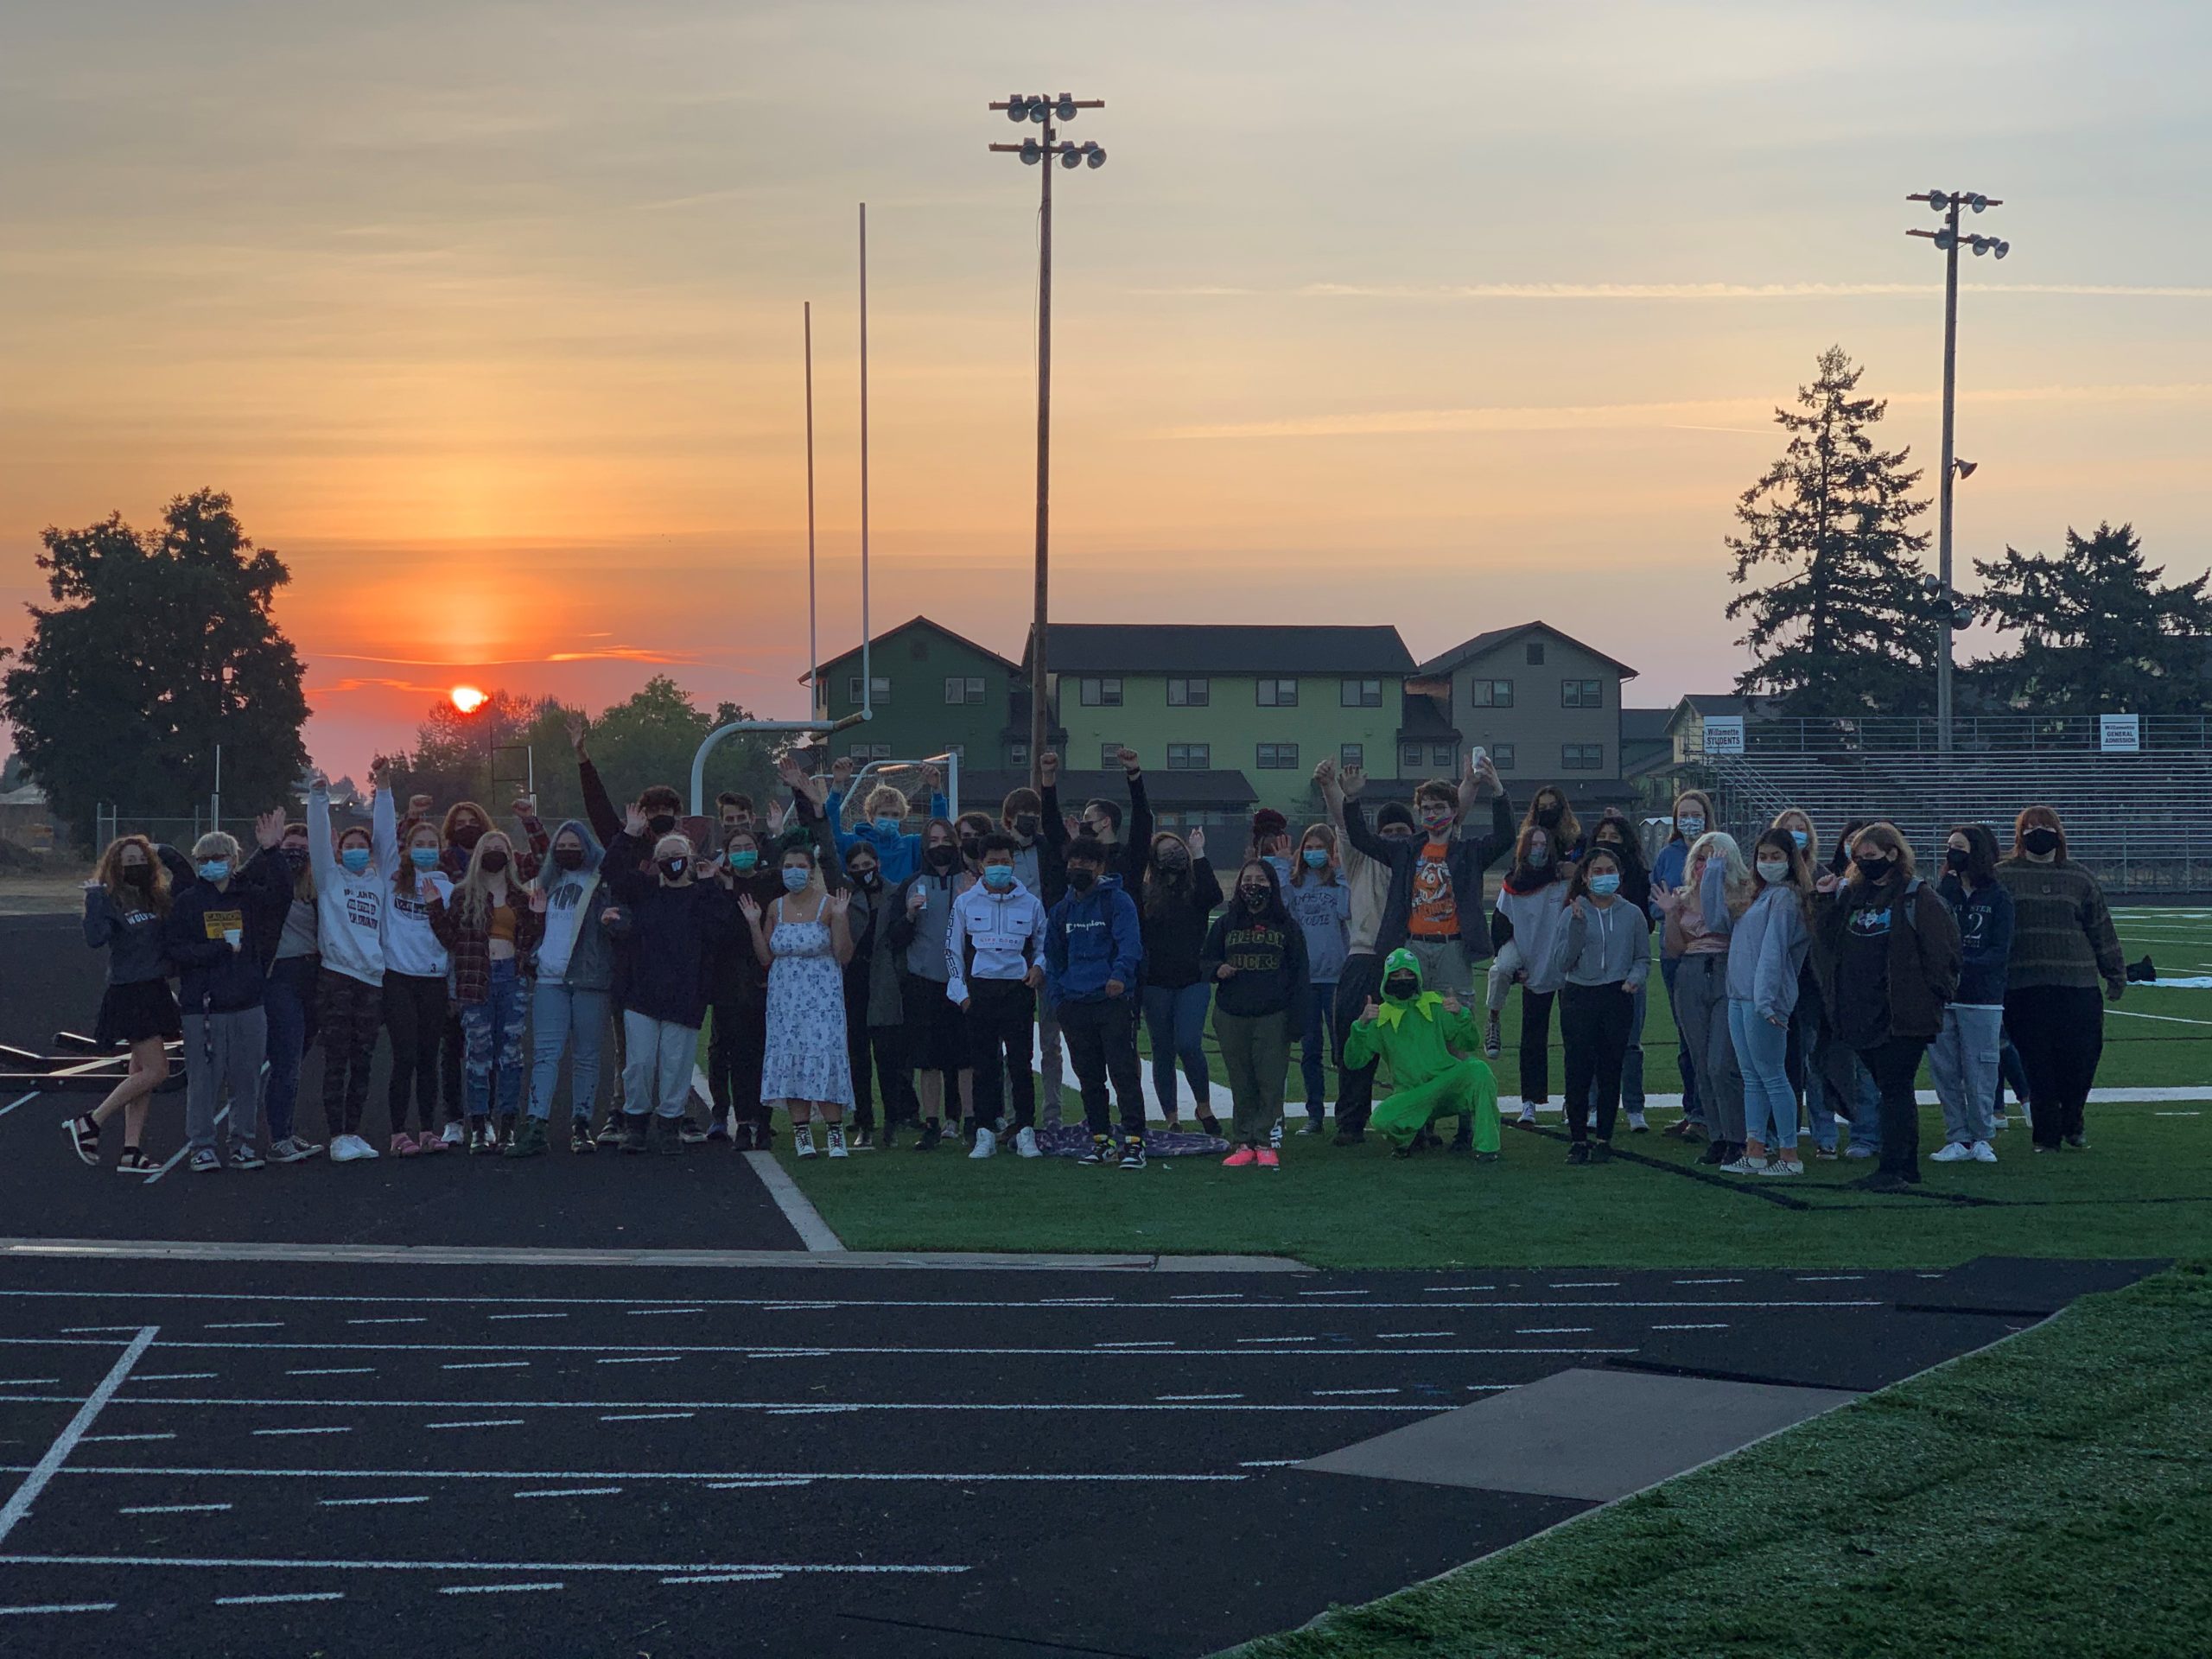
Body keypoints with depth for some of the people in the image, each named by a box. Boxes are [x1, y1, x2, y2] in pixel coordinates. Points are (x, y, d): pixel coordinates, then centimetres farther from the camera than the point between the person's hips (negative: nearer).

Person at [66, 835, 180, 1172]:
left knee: (141, 1075, 7)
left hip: (156, 992, 8)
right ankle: (89, 1124, -3)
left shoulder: (158, 899, 12)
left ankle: (132, 1151, 8)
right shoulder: (110, 901, -8)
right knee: (155, 1072, -12)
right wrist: (94, 898, -26)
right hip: (128, 993, -8)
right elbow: (95, 938, -24)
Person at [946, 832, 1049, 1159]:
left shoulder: (1030, 903, 9)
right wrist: (961, 993, 3)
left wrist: (1039, 966, -4)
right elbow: (953, 950, 11)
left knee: (1020, 1064, -3)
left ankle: (1025, 1132, 1)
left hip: (1018, 990, 0)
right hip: (980, 993, 0)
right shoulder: (965, 903, 8)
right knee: (984, 1065, 1)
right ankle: (985, 1134, 4)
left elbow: (1044, 945, 18)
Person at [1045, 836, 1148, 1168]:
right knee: (1089, 1078, 9)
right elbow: (1053, 957, 23)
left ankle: (1134, 1142, -10)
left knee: (1123, 1072, -9)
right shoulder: (1063, 909, 17)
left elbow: (1130, 941, -16)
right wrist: (1056, 999, 11)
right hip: (1074, 1006, 6)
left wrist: (1120, 973, -34)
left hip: (1114, 1001, -6)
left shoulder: (1117, 901, -2)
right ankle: (1100, 1140, 17)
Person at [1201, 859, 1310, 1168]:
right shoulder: (1225, 924, 11)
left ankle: (1263, 1142, -1)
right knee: (1240, 1082, 3)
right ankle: (1245, 1143, 7)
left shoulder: (1285, 926, 5)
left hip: (1273, 1016, -2)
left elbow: (1298, 972, 4)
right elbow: (1204, 960, 17)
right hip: (1231, 1016, 2)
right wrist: (1217, 969, -8)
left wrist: (1295, 1016, -4)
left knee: (1271, 1081, -6)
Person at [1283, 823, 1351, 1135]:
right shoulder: (1294, 882, 11)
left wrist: (1339, 875, -11)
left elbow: (1346, 911, -14)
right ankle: (1314, 1113, 13)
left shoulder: (1340, 879, 2)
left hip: (1336, 972, -3)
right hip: (1303, 974, 3)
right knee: (1310, 1047, 7)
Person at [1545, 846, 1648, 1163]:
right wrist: (1577, 926, -12)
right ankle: (1578, 1140, 4)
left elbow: (1643, 957, 13)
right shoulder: (1572, 913, 4)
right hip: (1579, 997, -1)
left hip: (1617, 998, 1)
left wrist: (1634, 978, -8)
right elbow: (1561, 962, 0)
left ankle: (1604, 1139, 10)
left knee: (1610, 1071, 1)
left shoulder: (1632, 914, 7)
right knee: (1578, 1071, -4)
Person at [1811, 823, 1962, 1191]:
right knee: (1892, 1090, 12)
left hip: (1902, 1015, -7)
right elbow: (1825, 942, 23)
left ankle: (1893, 1169, -9)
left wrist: (1933, 994, -9)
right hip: (1860, 1015, 7)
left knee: (1895, 1090, -8)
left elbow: (1942, 950, -8)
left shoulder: (1919, 898, -6)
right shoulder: (1848, 895, 15)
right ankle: (1907, 1166, 18)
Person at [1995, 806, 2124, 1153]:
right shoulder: (2002, 877, 6)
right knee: (2037, 1063, -1)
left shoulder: (2080, 879, 12)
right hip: (2022, 987, -2)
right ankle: (2046, 1134, 10)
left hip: (2078, 985, 2)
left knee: (2082, 1057, -2)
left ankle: (2071, 1122, 22)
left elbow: (2101, 929, 17)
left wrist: (2116, 975, 18)